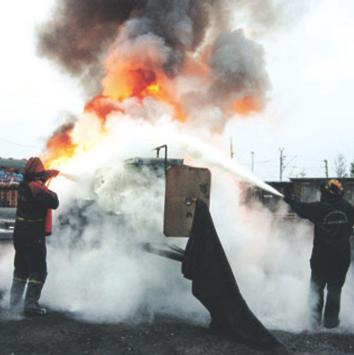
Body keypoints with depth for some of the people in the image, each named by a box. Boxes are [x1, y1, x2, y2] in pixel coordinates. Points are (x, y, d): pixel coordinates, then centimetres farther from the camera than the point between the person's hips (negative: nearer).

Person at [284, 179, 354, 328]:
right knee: (335, 289, 12)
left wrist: (288, 200, 17)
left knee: (317, 287, 14)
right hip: (342, 256, 2)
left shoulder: (319, 207, -13)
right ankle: (331, 320, 17)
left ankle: (315, 319, 17)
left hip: (321, 255, -2)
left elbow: (301, 208, 1)